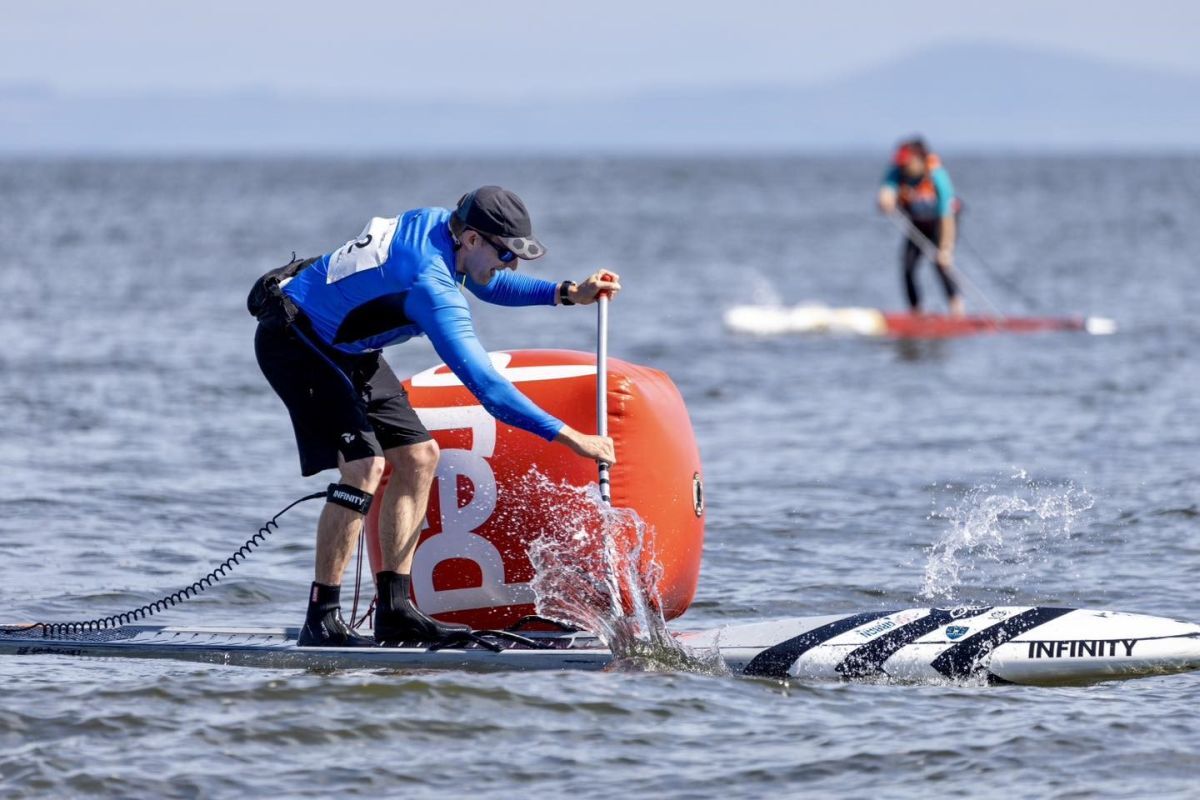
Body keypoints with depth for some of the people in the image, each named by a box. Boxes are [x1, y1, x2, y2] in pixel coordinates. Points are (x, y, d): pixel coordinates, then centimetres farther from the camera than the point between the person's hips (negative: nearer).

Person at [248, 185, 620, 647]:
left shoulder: (440, 224, -6)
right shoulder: (430, 284, -33)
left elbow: (488, 284, 17)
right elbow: (485, 386, -37)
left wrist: (569, 293, 2)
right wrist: (570, 438, -38)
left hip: (344, 347, 10)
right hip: (293, 341, -10)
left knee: (418, 456, 5)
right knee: (364, 466, -23)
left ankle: (393, 610, 6)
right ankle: (321, 621, -16)